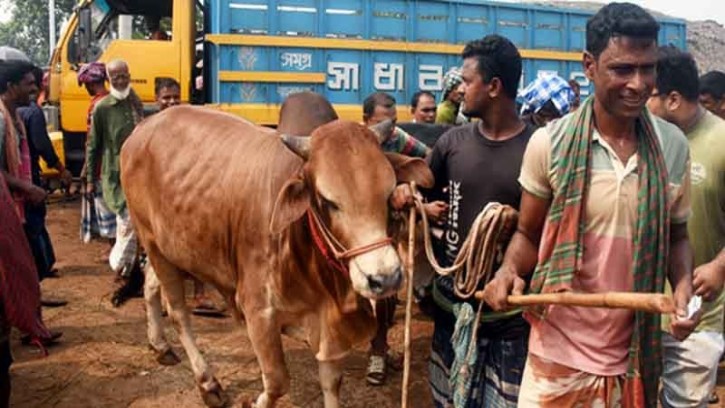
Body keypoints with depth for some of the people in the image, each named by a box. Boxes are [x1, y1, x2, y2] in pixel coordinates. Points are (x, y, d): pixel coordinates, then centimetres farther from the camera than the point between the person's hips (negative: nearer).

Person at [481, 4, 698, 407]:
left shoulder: (673, 145, -2)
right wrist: (510, 272, -18)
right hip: (560, 351, -2)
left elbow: (676, 236, 11)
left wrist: (684, 284, -8)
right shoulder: (549, 143, -9)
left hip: (634, 354, 3)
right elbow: (528, 234, 1)